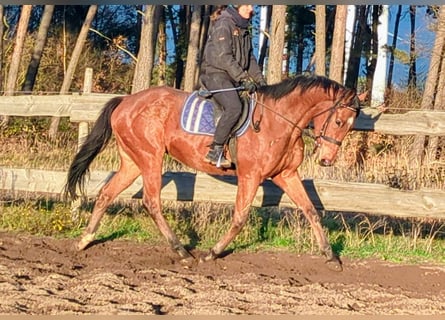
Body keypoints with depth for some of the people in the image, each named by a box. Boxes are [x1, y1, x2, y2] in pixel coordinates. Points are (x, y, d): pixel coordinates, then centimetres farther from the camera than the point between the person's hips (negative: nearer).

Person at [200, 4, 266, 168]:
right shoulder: (223, 24, -10)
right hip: (216, 75, -10)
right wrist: (243, 79, -21)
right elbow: (223, 58, -18)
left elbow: (250, 57, 22)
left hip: (234, 79, 10)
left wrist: (259, 79, 8)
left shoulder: (244, 28, 18)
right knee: (234, 107, -31)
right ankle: (215, 151, -30)